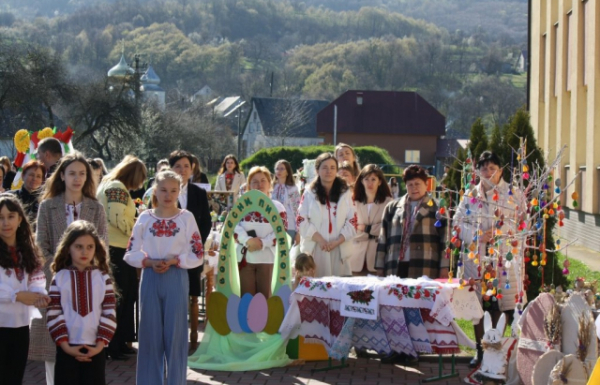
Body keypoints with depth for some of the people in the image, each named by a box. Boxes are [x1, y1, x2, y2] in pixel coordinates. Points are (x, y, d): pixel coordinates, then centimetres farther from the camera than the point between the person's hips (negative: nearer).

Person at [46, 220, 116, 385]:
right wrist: (65, 345, -11)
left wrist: (100, 344, -8)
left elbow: (110, 313, 0)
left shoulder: (103, 278, 3)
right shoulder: (59, 278, 1)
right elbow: (54, 315, -3)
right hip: (67, 348, 0)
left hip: (95, 348, 1)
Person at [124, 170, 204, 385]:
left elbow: (198, 255, -1)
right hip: (150, 279, 1)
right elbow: (130, 253, 4)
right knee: (150, 333, 6)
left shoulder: (186, 218, -1)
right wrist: (149, 262, -12)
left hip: (176, 279, -1)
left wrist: (174, 260, -14)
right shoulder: (145, 218, 3)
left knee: (175, 333, 2)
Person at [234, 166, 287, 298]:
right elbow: (233, 226, -4)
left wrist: (262, 243, -18)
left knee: (264, 297, 3)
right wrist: (248, 240, -21)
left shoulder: (277, 207, 6)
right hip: (245, 257, 1)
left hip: (267, 259, -1)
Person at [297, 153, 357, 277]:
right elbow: (302, 221, -1)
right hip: (315, 250, -1)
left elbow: (352, 222, 4)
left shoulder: (345, 193, 8)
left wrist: (337, 241, -10)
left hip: (339, 250, 1)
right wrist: (320, 240, -12)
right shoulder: (309, 194, 4)